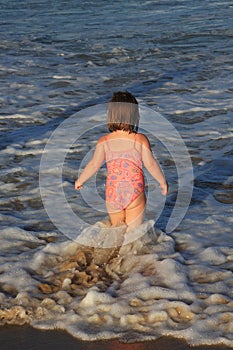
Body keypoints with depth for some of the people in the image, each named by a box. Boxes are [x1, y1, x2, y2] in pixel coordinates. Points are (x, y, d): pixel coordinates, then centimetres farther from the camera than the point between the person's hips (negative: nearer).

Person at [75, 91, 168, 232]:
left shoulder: (104, 141, -8)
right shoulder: (141, 140, -11)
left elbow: (94, 165, -8)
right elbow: (151, 164, -8)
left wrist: (80, 181, 8)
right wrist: (163, 182, 8)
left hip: (113, 195, 2)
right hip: (135, 194, -2)